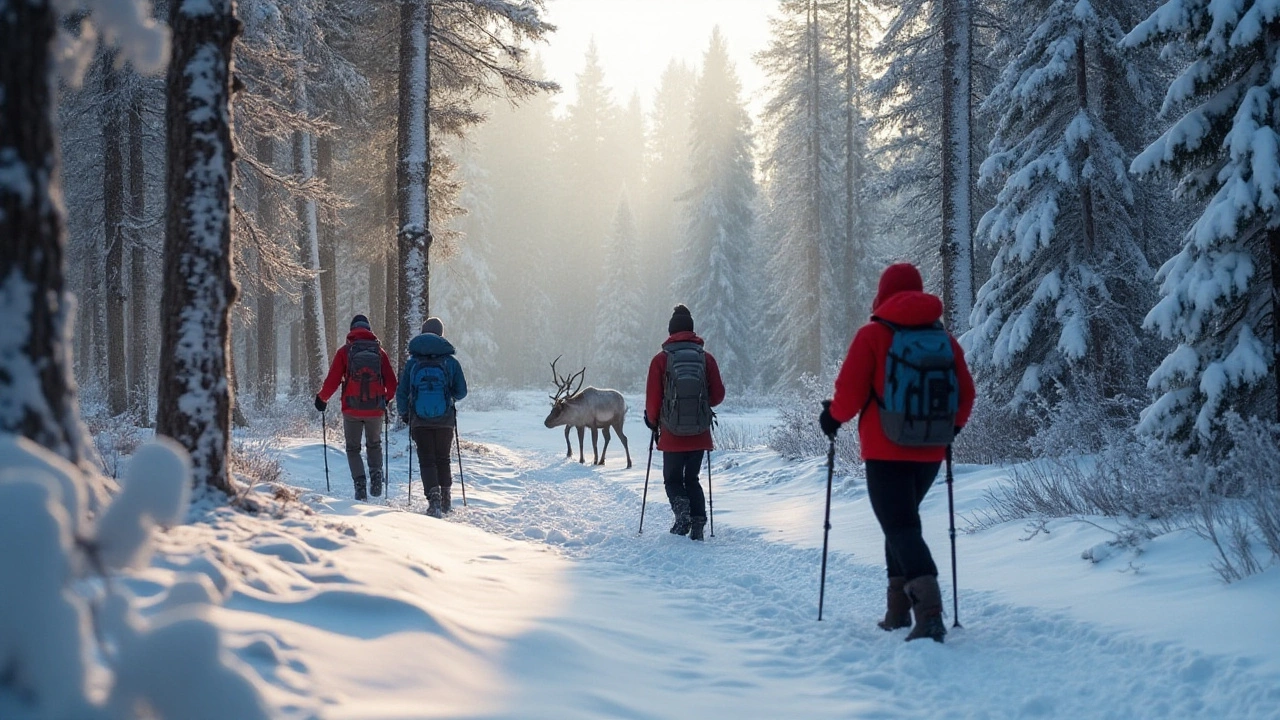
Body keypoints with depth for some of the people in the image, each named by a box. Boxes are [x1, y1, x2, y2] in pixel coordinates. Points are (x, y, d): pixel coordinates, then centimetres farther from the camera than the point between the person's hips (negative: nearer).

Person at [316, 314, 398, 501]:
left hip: (352, 409, -1)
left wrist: (322, 398, 14)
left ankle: (360, 483, -4)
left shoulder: (345, 352, -2)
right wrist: (387, 398, 23)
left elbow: (332, 380, -4)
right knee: (374, 445, 22)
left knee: (353, 449, 13)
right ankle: (376, 474, -1)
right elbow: (391, 383, 2)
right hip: (376, 409, 2)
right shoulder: (379, 351, 4)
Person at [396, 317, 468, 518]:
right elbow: (461, 392, 2)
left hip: (420, 421, -1)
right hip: (445, 421, 1)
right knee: (443, 459, 16)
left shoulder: (412, 363, -1)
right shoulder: (451, 362, -3)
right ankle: (445, 500, 21)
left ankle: (434, 499, -12)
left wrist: (403, 413, 19)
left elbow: (402, 393, 2)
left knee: (427, 461, 4)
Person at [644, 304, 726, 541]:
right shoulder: (706, 358, 0)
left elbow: (653, 398, -4)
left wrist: (653, 423, 14)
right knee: (692, 479, 16)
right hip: (700, 433, 2)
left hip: (672, 433, -2)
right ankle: (698, 523, 1)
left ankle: (681, 507, -16)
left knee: (672, 479, 12)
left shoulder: (661, 359, -5)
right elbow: (718, 395, 1)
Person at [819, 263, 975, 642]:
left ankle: (929, 613, -26)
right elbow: (965, 395, 9)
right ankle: (899, 609, 22)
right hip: (929, 452, 5)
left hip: (886, 451, -5)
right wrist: (951, 427, 27)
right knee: (902, 520, 22)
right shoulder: (944, 338, 7)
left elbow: (850, 392, -9)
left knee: (901, 528, -8)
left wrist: (833, 417, 10)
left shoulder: (873, 335, -6)